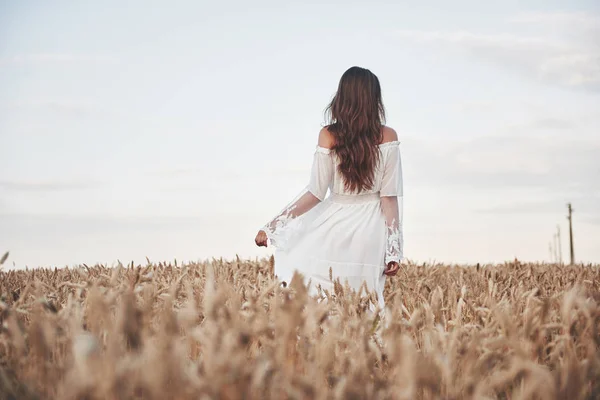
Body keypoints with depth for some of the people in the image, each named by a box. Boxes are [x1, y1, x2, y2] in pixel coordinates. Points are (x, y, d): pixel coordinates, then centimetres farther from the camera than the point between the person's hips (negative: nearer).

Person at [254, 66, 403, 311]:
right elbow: (390, 197, -7)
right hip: (371, 231, 2)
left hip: (335, 227, -2)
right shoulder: (388, 137, -6)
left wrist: (272, 227, -3)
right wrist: (394, 250, -2)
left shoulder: (329, 136, -9)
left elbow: (315, 194, -10)